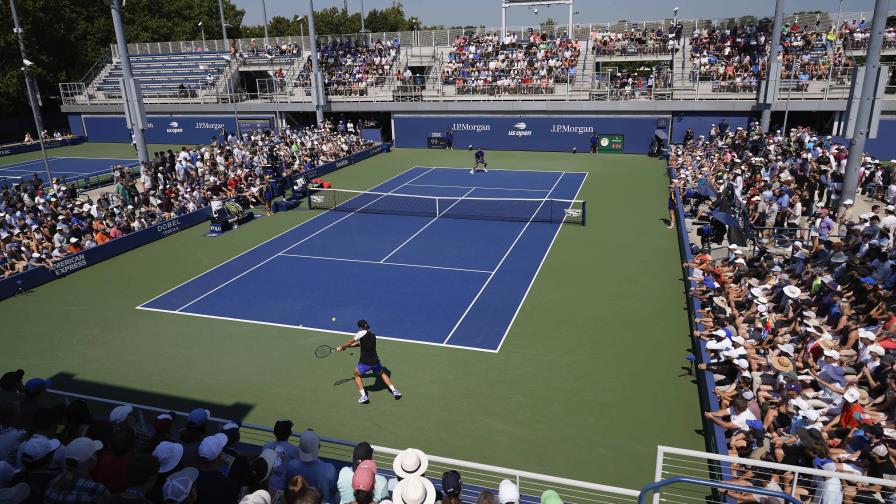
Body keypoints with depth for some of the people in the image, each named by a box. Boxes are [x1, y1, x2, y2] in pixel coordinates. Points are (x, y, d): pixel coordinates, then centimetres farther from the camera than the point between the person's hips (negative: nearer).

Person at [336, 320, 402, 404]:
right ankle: (394, 391, 23)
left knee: (357, 375, 22)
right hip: (375, 361, 6)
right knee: (382, 374, 31)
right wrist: (347, 346, 24)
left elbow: (350, 341, -1)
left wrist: (341, 347, 15)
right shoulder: (372, 334, 14)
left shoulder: (362, 333, -8)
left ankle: (364, 396, 11)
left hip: (364, 363, -5)